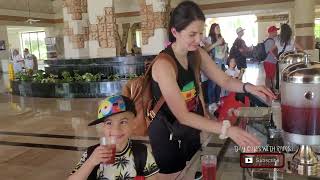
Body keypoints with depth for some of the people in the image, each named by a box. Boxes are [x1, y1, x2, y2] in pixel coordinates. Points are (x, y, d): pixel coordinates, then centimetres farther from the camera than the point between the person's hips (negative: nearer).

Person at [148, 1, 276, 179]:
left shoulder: (197, 54, -5)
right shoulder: (163, 65, -28)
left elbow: (224, 80, 0)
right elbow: (182, 116, -31)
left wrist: (248, 87, -22)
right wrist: (227, 130, -37)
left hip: (191, 131, 6)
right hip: (168, 136, -6)